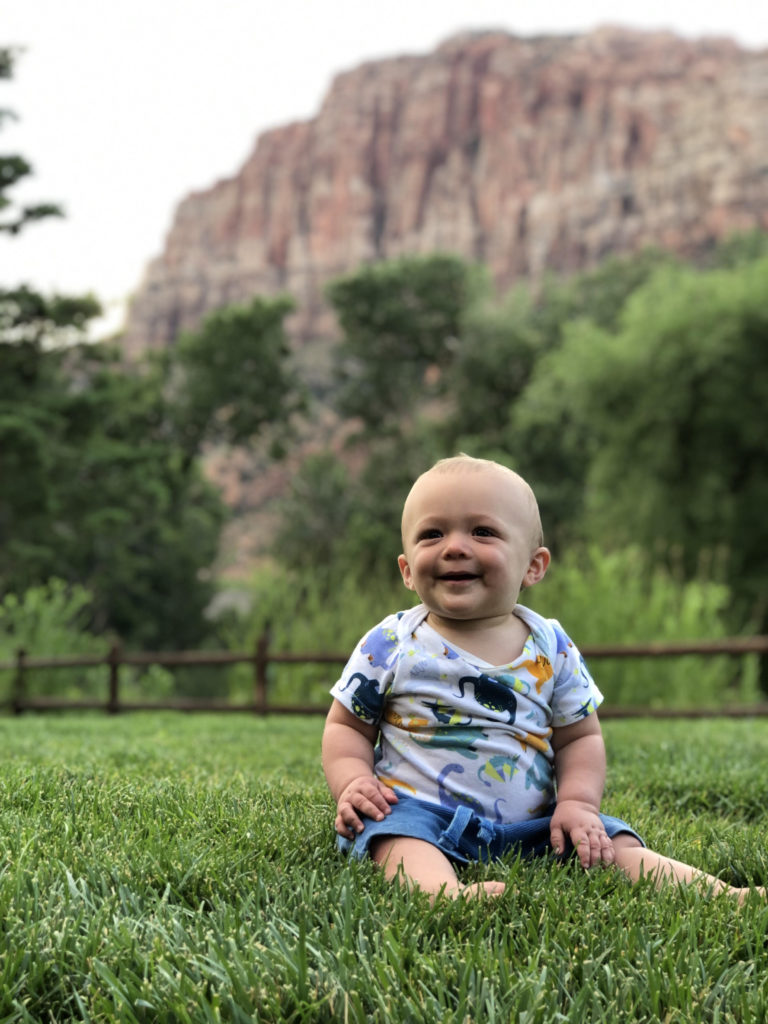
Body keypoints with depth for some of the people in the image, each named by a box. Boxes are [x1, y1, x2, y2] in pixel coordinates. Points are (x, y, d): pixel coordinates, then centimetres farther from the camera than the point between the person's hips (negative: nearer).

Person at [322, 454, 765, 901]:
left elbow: (580, 737, 12)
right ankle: (445, 893, -60)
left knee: (616, 844, -13)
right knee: (400, 835, -35)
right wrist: (352, 783, -11)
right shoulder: (391, 644, 2)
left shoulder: (552, 649, 6)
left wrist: (578, 804, -5)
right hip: (421, 811, -3)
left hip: (530, 826, 3)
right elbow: (347, 727, 8)